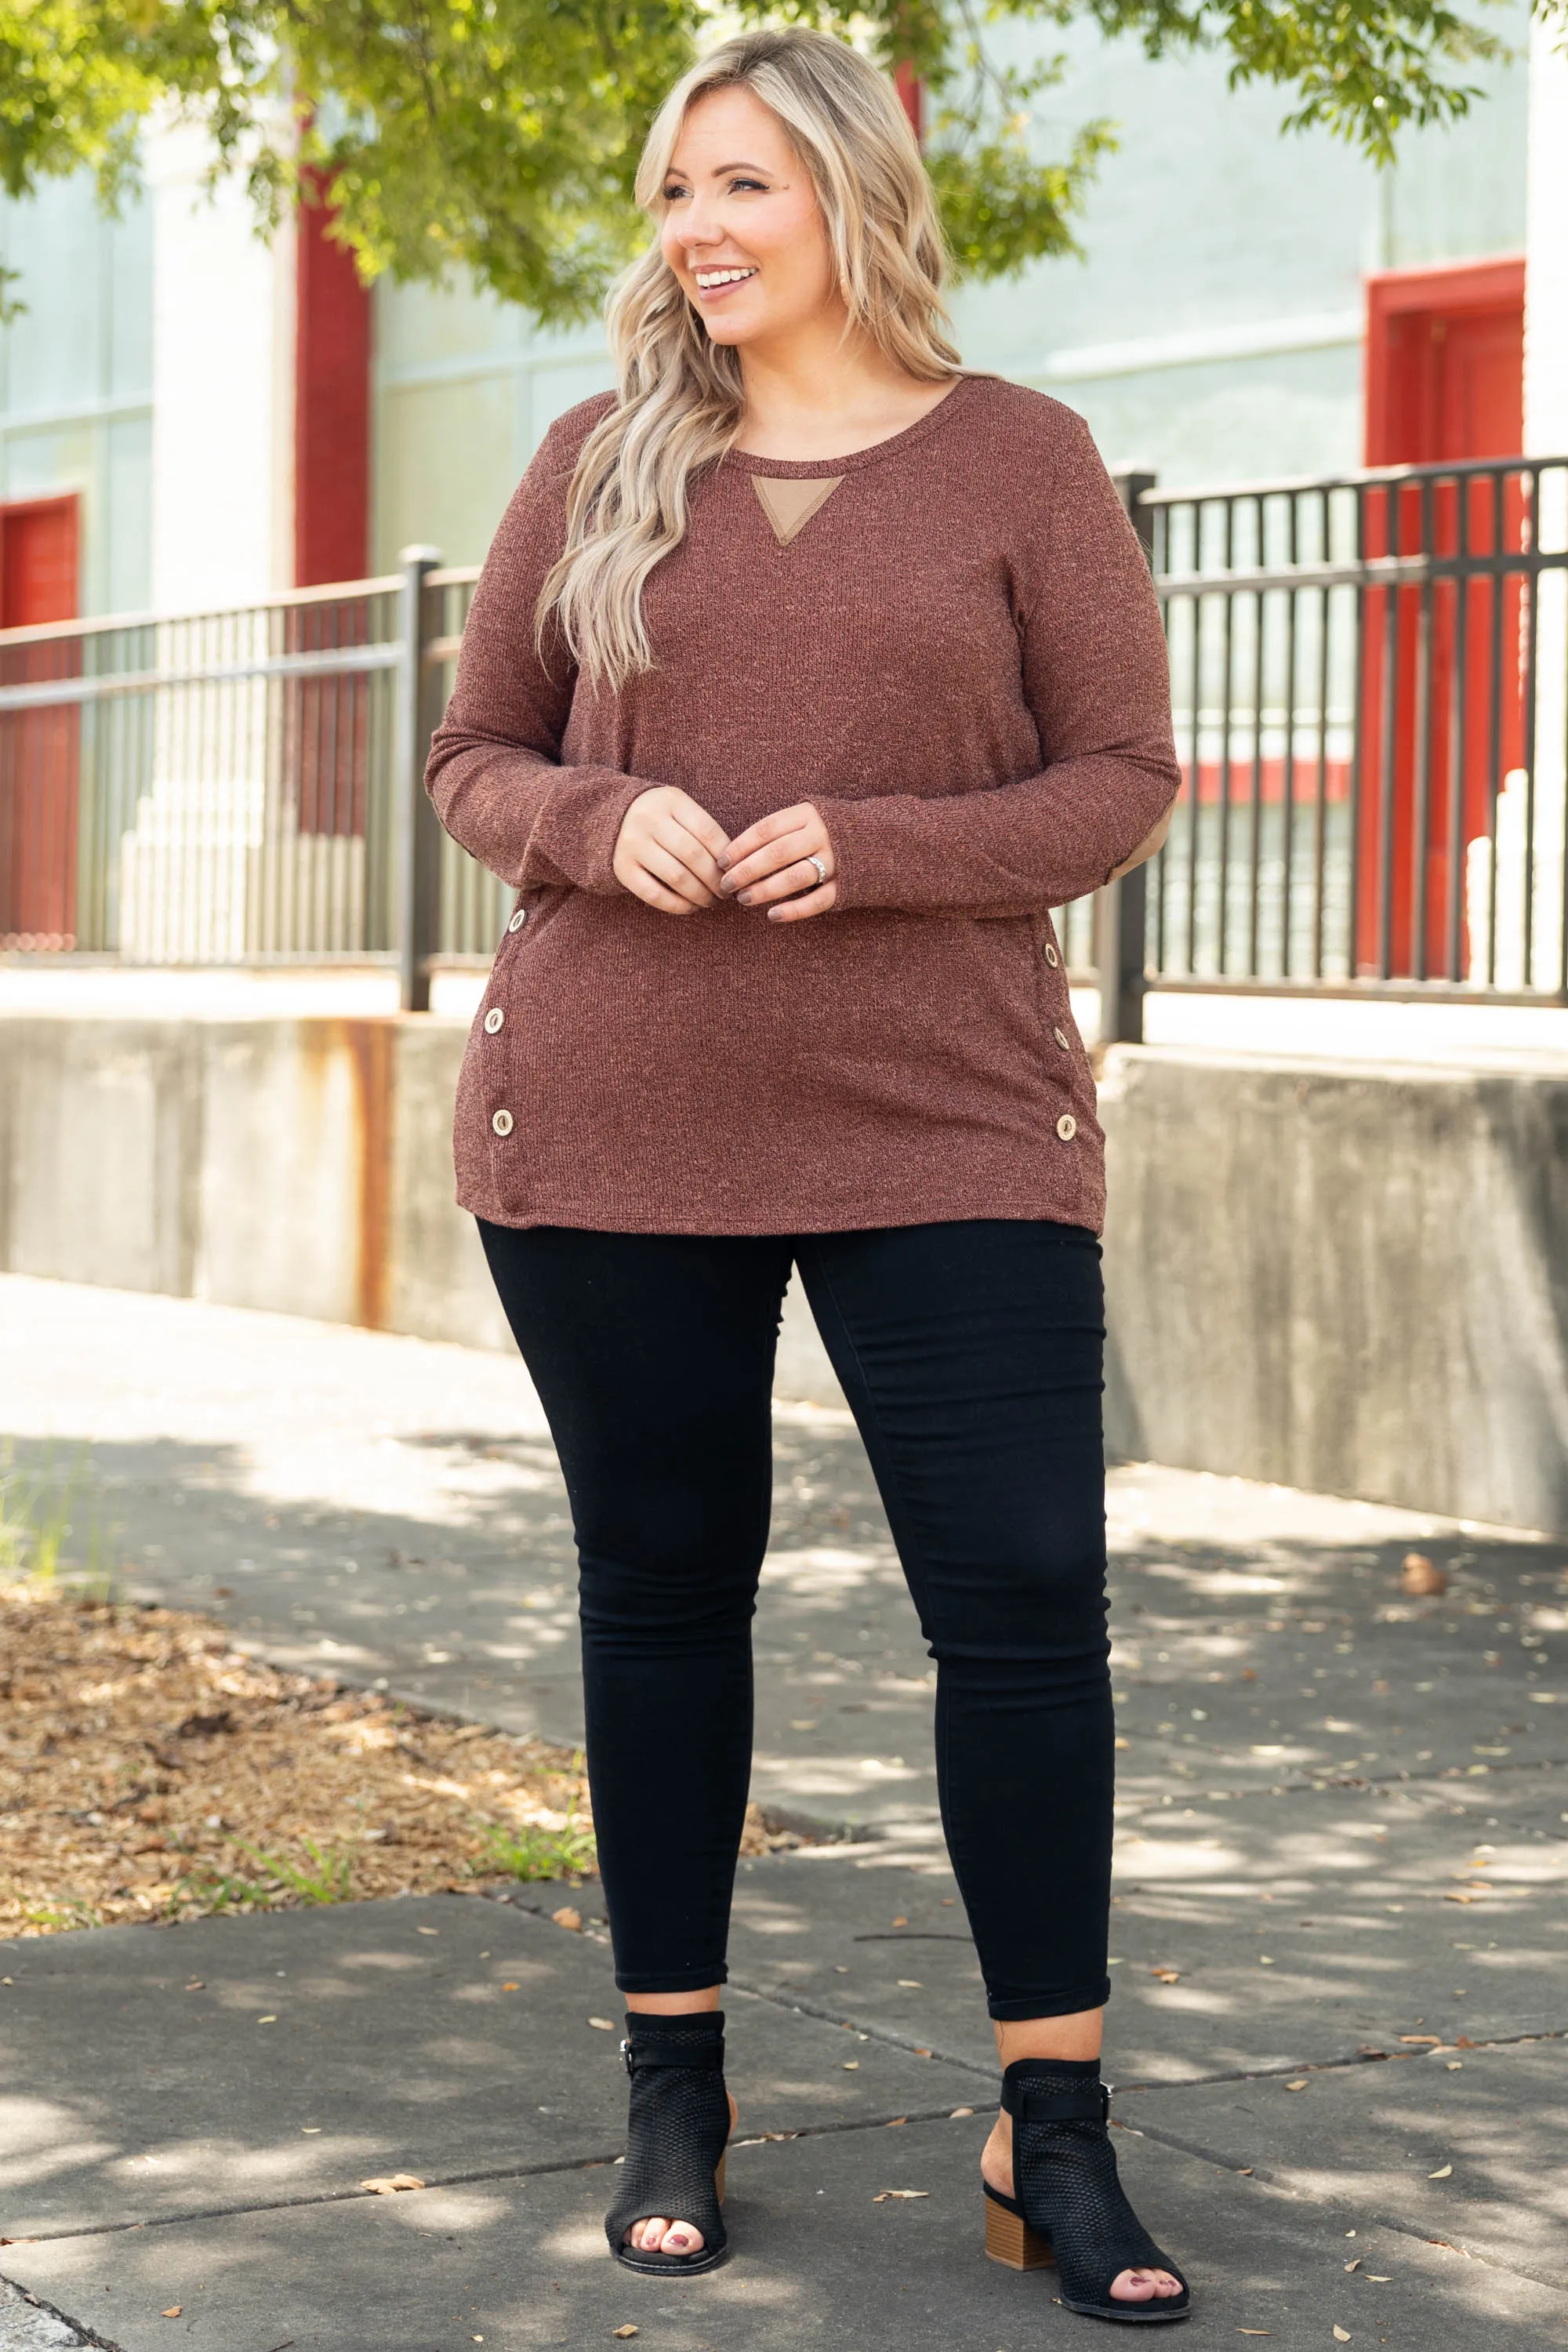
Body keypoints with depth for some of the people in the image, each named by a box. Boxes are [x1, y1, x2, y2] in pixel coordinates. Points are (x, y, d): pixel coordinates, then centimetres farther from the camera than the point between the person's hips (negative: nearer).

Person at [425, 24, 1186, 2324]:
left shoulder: (1020, 461, 3)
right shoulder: (598, 460, 8)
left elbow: (1122, 782, 0)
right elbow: (474, 757, 11)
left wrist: (870, 848, -16)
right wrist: (604, 824, -11)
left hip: (947, 1126, -2)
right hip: (607, 1133, 2)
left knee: (1028, 1596, -6)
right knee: (662, 1591, 9)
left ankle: (1055, 2133, 4)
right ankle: (674, 2086, 22)